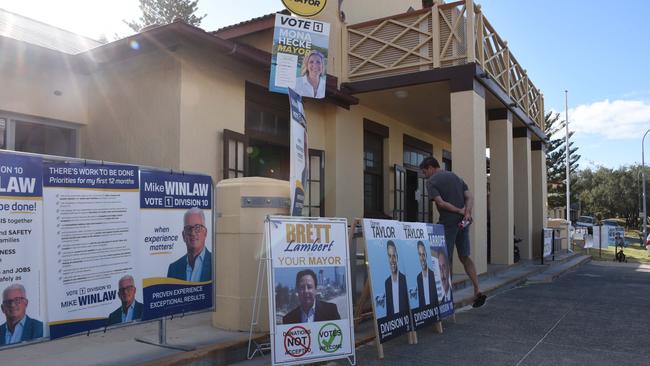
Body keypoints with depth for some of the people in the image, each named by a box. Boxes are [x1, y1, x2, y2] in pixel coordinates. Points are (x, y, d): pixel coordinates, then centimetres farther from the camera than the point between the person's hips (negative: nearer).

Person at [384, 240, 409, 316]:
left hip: (405, 315, -2)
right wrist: (389, 317, -3)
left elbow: (408, 303, -1)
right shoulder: (387, 282, 5)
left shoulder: (404, 278, -4)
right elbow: (388, 307, 8)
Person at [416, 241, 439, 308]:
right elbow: (419, 298, 5)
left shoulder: (432, 273, -1)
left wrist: (436, 306, -7)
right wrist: (421, 307, -8)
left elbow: (435, 295, 1)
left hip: (433, 306, -1)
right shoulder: (418, 277, 4)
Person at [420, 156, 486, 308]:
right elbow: (470, 197, 6)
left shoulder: (431, 181, -4)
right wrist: (467, 213, -8)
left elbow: (440, 203, -15)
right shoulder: (456, 177, 16)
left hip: (447, 223, -6)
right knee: (465, 257, 15)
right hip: (463, 222, 6)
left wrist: (461, 211, -7)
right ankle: (477, 291, 7)